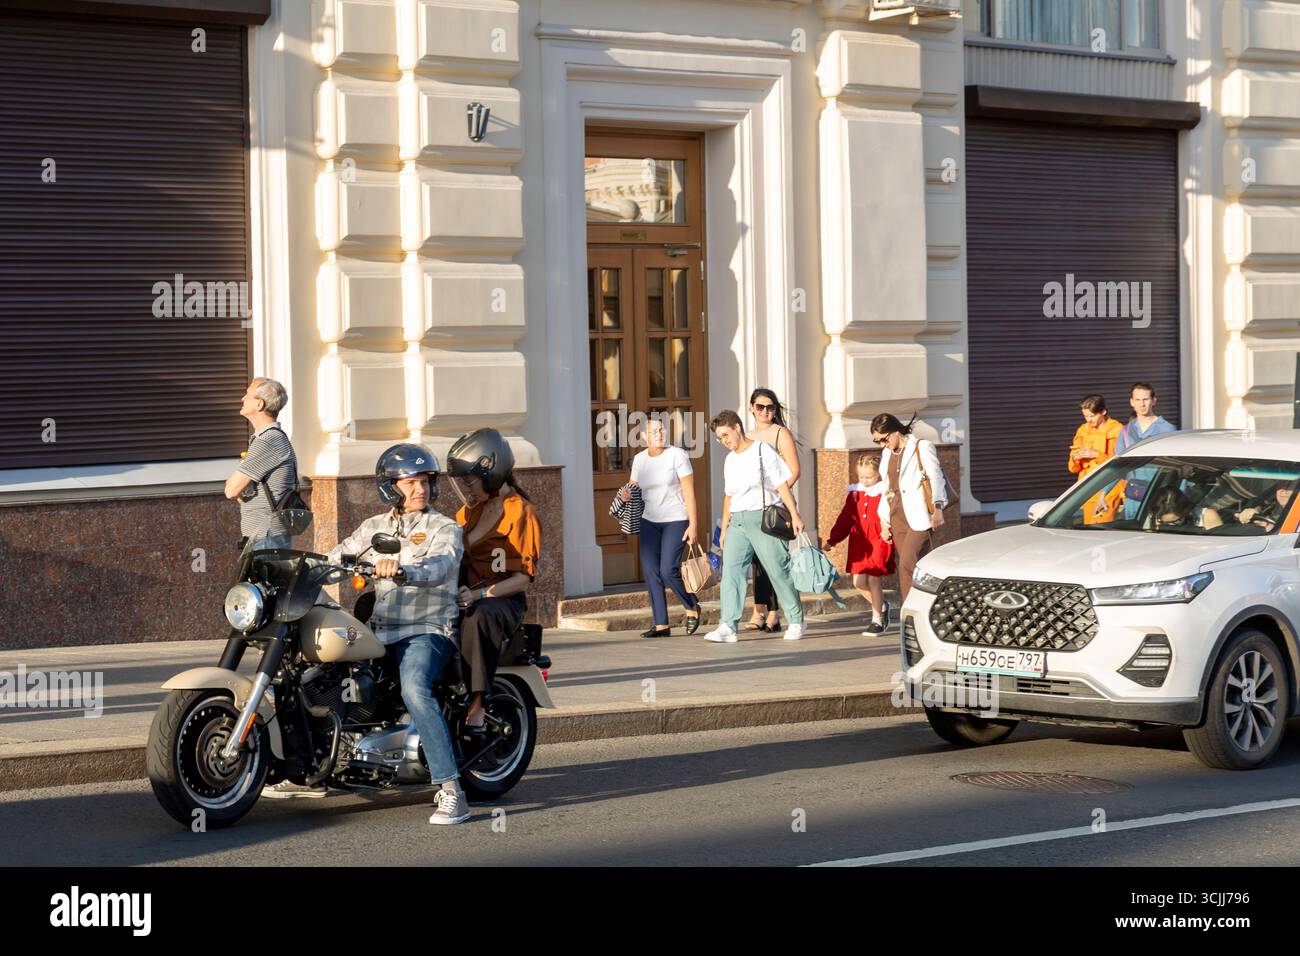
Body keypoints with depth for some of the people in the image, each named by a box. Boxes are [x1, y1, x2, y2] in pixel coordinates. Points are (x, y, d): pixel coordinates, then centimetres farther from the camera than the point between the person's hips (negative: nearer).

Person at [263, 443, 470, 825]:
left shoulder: (445, 529, -3)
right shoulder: (374, 527, 16)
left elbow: (439, 567, -23)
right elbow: (337, 558, 11)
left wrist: (403, 569, -43)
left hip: (427, 630, -6)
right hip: (380, 630, 7)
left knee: (414, 690, -35)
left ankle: (450, 790, -36)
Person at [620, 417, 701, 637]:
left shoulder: (677, 455, -5)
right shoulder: (639, 459, 8)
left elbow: (689, 492, -7)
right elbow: (634, 491, 17)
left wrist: (692, 524, -13)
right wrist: (626, 495, -8)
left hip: (676, 520, -5)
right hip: (649, 521, 5)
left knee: (668, 570, -14)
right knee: (651, 572, -3)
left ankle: (692, 607, 12)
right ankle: (661, 624, 3)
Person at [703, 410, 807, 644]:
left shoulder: (762, 451, -2)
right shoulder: (730, 460, 17)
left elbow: (782, 485, -6)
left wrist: (795, 515, -13)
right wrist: (724, 529, 21)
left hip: (763, 517, -6)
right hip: (737, 521, 6)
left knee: (779, 571, -1)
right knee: (730, 570, -8)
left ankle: (796, 622, 14)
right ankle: (728, 626, -14)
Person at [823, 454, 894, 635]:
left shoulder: (885, 492, -3)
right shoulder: (855, 493, 13)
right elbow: (845, 519, 17)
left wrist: (888, 529, -23)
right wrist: (832, 540, 16)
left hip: (879, 541, -5)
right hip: (859, 542, 5)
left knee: (873, 578, -9)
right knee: (858, 581, 2)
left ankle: (877, 620, 3)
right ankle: (881, 606, 27)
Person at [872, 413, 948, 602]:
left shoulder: (922, 447, -1)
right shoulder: (887, 453, 20)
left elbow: (935, 477, -10)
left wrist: (938, 508, -23)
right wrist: (884, 522, 22)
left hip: (918, 518, -7)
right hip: (898, 520, 7)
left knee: (907, 565, -17)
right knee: (905, 568, 2)